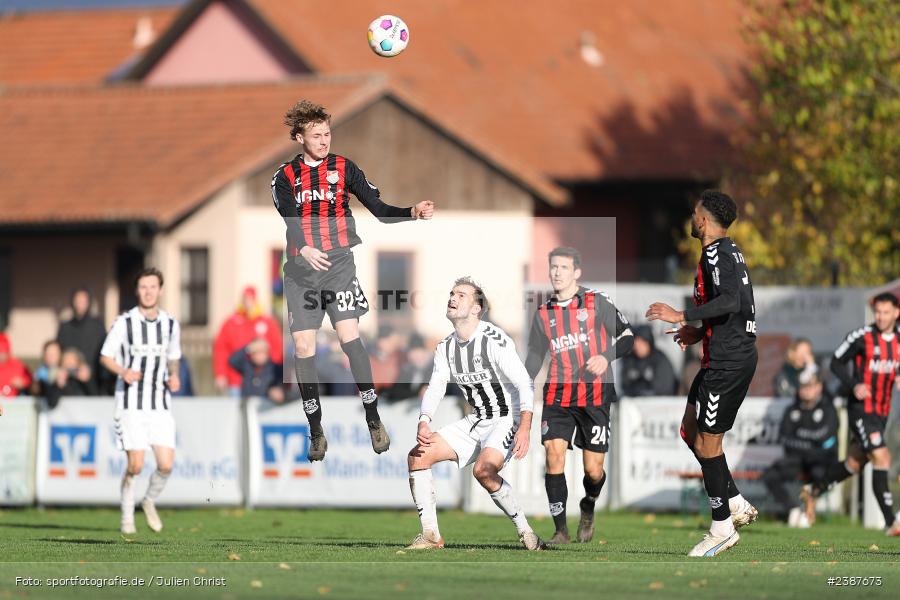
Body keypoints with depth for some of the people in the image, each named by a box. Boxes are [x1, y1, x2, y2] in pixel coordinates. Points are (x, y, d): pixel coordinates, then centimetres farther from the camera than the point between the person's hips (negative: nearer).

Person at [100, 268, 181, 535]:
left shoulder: (171, 324, 6)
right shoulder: (124, 323, -6)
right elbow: (105, 356, 2)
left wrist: (174, 377, 0)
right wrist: (123, 371, -17)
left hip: (160, 403, 3)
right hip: (131, 403, -3)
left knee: (166, 464, -7)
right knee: (135, 465, -8)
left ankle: (150, 501, 23)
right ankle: (127, 516, 13)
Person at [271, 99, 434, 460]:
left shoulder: (344, 169, 4)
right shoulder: (285, 177, 4)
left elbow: (379, 209, 0)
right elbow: (290, 219, -13)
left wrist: (414, 213, -18)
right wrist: (304, 249, -33)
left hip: (338, 264, -1)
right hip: (301, 269, 1)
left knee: (350, 337, -16)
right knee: (303, 348, -1)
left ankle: (374, 419, -8)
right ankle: (316, 431, 9)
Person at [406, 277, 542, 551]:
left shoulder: (494, 340, -19)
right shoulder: (446, 347, 5)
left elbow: (524, 385, -23)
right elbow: (434, 389, 7)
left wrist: (524, 428, -35)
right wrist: (424, 424, -13)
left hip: (507, 420, -8)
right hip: (476, 422, 8)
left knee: (483, 469, -33)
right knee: (418, 455, -4)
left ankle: (526, 532, -17)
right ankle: (430, 535, 0)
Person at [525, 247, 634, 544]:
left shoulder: (597, 302, 1)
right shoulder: (543, 314, 11)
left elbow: (627, 336, 3)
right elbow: (534, 356, 17)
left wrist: (606, 357, -15)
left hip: (595, 395, -2)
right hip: (557, 395, 2)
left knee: (593, 469, -1)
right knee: (554, 453, -16)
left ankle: (588, 509, 34)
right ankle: (561, 530, -11)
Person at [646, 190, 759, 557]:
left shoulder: (716, 254, -16)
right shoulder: (729, 252, 15)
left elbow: (730, 302, -30)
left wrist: (681, 316, -27)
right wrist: (700, 333, 25)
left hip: (728, 361, -10)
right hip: (727, 357, 10)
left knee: (708, 441, -4)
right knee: (690, 431, 16)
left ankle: (722, 527, 3)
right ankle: (736, 504, 18)